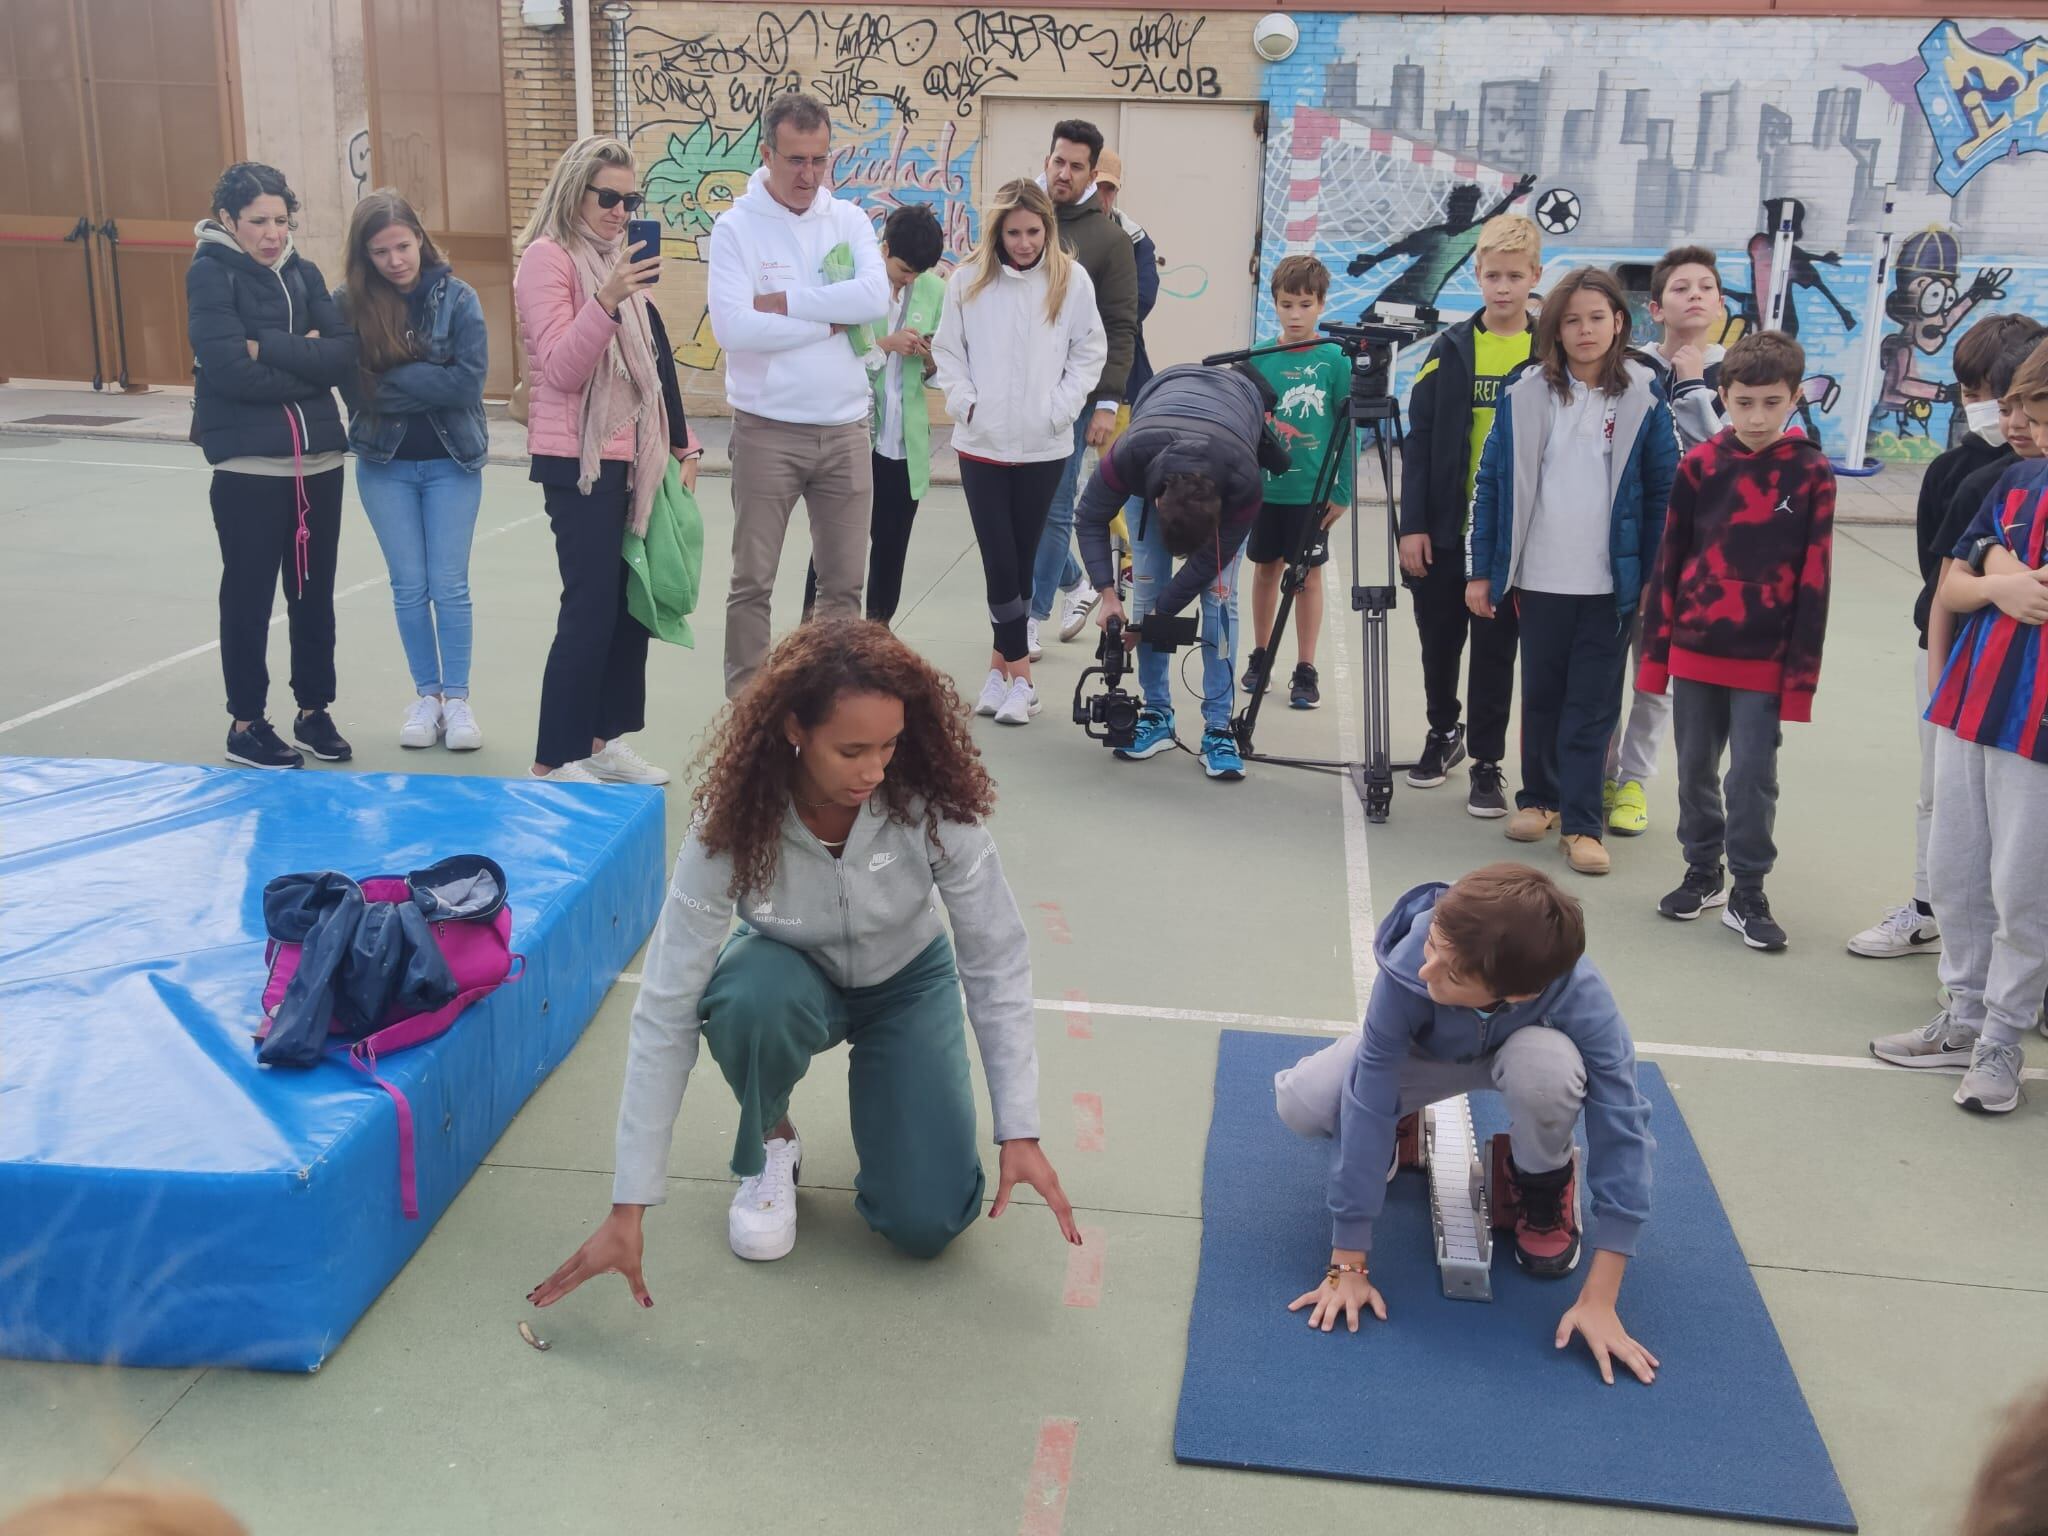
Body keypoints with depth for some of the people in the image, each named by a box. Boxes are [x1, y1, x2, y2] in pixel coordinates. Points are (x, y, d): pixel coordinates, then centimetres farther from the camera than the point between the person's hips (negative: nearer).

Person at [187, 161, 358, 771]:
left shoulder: (302, 272, 9)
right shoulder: (210, 274, -6)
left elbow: (347, 353, -5)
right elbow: (232, 371, -19)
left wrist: (268, 347, -15)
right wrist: (307, 362, -10)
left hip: (319, 459, 5)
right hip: (249, 466, -5)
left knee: (314, 592, 12)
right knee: (249, 596, 4)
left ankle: (314, 709, 25)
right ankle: (246, 722, 16)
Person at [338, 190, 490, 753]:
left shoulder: (456, 297, -7)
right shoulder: (351, 304, -4)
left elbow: (469, 379, -16)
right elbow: (354, 389, -9)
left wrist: (393, 380, -16)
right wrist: (427, 381, -17)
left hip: (451, 461, -1)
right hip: (384, 464, 1)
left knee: (449, 585, 1)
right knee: (409, 587, 7)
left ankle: (458, 698, 11)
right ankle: (426, 696, 20)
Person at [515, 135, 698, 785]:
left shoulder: (619, 258, 16)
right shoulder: (548, 257, -8)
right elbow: (560, 369, -17)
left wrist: (681, 442, 16)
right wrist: (606, 300, -29)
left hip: (633, 458, 8)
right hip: (579, 462, -8)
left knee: (631, 600, 7)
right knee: (592, 605, -10)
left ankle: (606, 740, 18)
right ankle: (554, 762, -3)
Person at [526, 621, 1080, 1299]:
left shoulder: (932, 802, -32)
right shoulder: (734, 823, -32)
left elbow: (997, 964, -22)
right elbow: (666, 1012, -31)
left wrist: (1019, 1132, -25)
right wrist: (628, 1210, -31)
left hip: (907, 983, 0)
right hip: (791, 976, 0)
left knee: (925, 1222, -13)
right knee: (752, 997, -38)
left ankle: (871, 1074, 18)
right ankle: (770, 1147, -5)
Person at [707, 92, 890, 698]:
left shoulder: (849, 220, 5)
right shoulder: (736, 227, -4)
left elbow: (876, 296, -13)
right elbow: (732, 326, -18)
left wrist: (783, 301, -15)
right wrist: (829, 323, -12)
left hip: (845, 429, 3)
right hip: (767, 431, -3)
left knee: (843, 581, 11)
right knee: (753, 581, 4)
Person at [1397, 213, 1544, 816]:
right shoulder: (1450, 349, 2)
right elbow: (1418, 441, 1)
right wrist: (1412, 524, -4)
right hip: (1445, 530, 2)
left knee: (1495, 649, 4)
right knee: (1439, 638, 13)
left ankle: (1487, 761, 15)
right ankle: (1443, 731, 35)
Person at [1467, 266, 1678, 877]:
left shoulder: (1642, 396, -2)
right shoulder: (1526, 393, 0)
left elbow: (1663, 490, 1)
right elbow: (1491, 482, 2)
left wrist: (1656, 577, -3)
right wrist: (1482, 570, 0)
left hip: (1611, 582, -1)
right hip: (1539, 577, 1)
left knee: (1593, 705, 2)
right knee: (1541, 695, 13)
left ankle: (1582, 822, 7)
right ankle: (1538, 798, 28)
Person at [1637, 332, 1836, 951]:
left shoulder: (1811, 474, -5)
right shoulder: (1699, 465, 0)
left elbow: (1813, 581, -5)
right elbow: (1669, 561, 4)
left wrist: (1801, 673, -7)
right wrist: (1655, 651, 3)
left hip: (1765, 660, -2)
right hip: (1695, 649, 2)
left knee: (1753, 776, 1)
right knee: (1696, 769, 12)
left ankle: (1748, 895, 15)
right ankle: (1703, 874, 29)